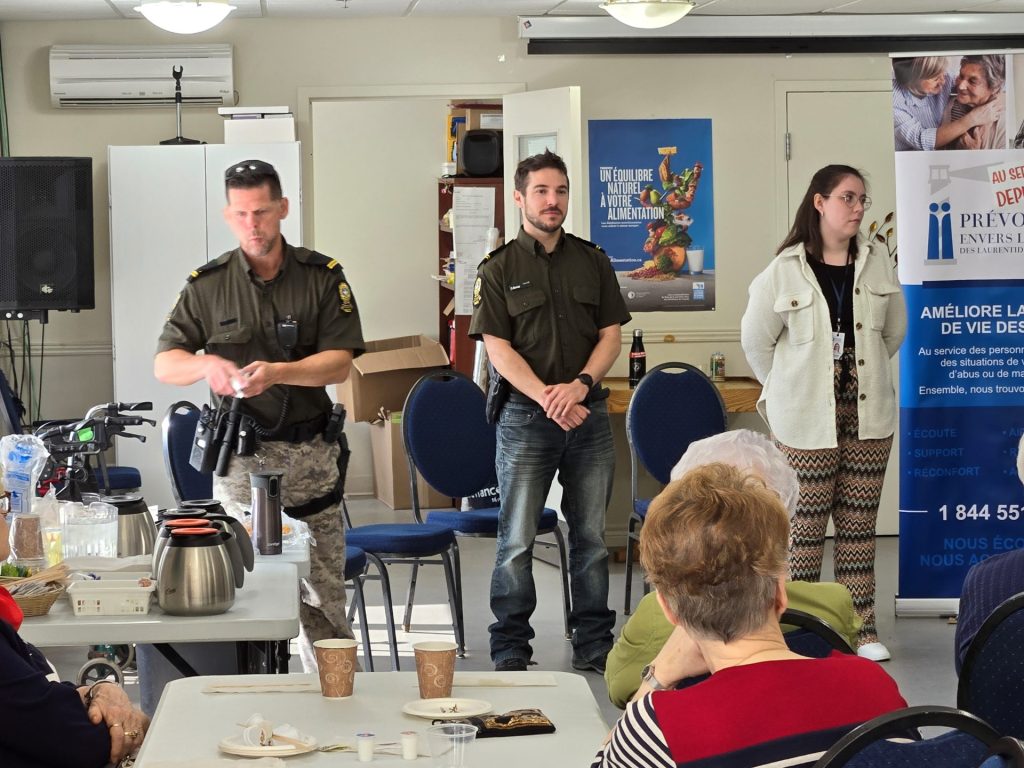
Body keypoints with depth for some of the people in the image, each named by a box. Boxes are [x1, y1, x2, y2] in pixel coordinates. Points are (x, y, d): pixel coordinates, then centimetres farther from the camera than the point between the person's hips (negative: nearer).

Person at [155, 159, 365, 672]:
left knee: (323, 588, 1)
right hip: (240, 454, 0)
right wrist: (207, 364, -17)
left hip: (310, 455, 0)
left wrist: (277, 372, -20)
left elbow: (339, 362, -3)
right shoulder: (208, 284, 6)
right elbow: (164, 364, 5)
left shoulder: (323, 277, 3)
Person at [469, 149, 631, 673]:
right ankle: (510, 649, 7)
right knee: (517, 540, -1)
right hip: (525, 415, -3)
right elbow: (498, 348, -5)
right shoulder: (498, 270, 1)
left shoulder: (592, 261, 10)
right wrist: (547, 397, -18)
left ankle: (593, 645, 15)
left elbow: (611, 335, 7)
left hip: (589, 413, 3)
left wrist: (580, 384, -11)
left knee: (591, 536, 7)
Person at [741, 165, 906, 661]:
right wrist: (791, 391, 7)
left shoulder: (877, 265, 3)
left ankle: (860, 627, 15)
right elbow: (756, 340, 0)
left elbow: (894, 331, 16)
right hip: (807, 421, -3)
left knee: (859, 525, 8)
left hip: (868, 415, 3)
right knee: (806, 525, 0)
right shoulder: (784, 272, -8)